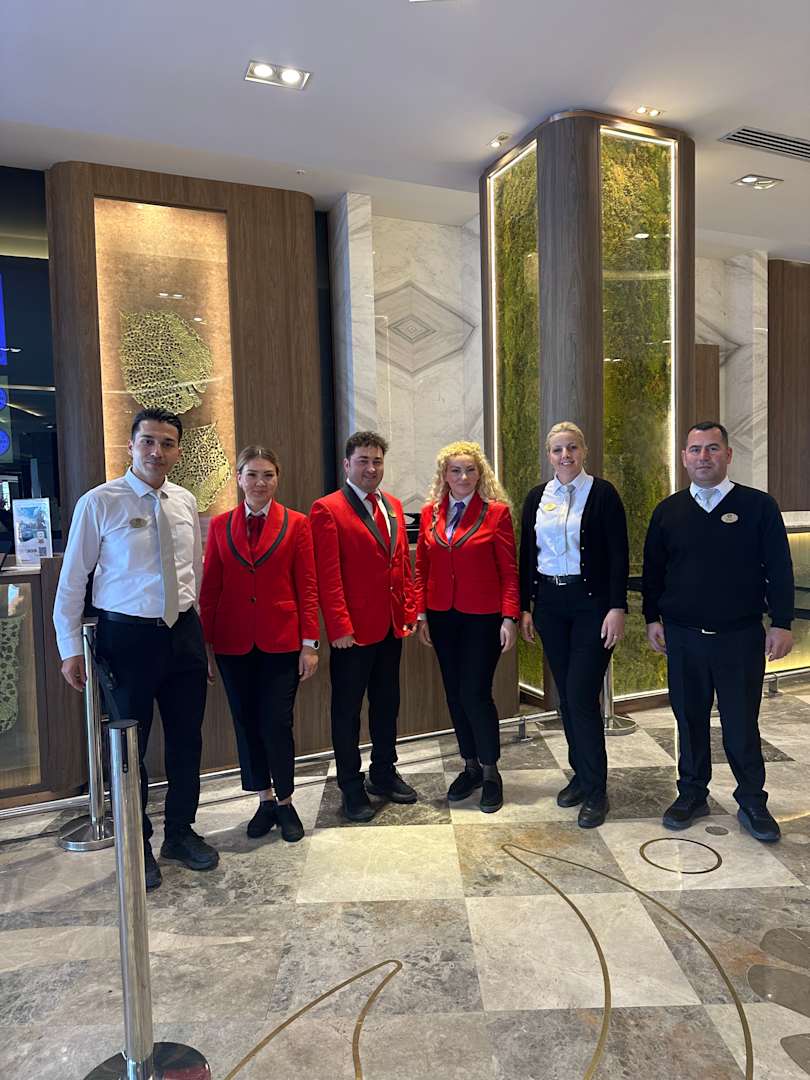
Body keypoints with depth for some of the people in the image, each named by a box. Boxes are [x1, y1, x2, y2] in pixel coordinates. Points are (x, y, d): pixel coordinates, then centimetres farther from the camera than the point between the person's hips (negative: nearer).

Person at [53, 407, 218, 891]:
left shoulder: (186, 502, 4)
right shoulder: (99, 503, -10)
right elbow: (72, 580, -6)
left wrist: (195, 630, 14)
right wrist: (70, 649, -6)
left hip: (184, 632, 4)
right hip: (127, 635, -4)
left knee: (187, 741, 15)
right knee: (129, 746, 10)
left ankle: (181, 832, 36)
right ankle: (137, 846, 31)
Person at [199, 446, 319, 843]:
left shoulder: (295, 523, 0)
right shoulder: (220, 526, 5)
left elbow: (307, 587, -1)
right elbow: (210, 587, 6)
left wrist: (310, 643, -6)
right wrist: (205, 640, 2)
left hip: (281, 641, -2)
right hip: (233, 642, 2)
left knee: (277, 723, -2)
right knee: (246, 723, 9)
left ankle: (285, 802, 20)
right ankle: (265, 800, 27)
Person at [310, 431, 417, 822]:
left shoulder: (393, 506, 11)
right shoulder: (327, 509, -10)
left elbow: (403, 564, 14)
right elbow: (328, 576, -15)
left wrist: (410, 612, 8)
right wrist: (339, 627, -19)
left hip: (392, 626, 7)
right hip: (353, 630, -7)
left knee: (387, 703, 18)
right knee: (347, 709, 8)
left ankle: (384, 774, 34)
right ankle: (351, 787, 22)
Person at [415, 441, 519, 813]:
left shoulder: (496, 511, -6)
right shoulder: (430, 513, 5)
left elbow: (509, 570, -6)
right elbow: (422, 568, 9)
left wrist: (509, 617, -11)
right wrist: (421, 613, 4)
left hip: (483, 617, -4)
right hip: (443, 616, 4)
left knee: (475, 693, -4)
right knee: (454, 693, 11)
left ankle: (490, 772, 17)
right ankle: (471, 766, 28)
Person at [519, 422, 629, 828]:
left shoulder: (602, 493, -5)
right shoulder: (537, 497, 8)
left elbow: (619, 555, -8)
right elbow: (527, 555, 10)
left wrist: (617, 608, -14)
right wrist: (524, 607, 8)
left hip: (591, 603, -5)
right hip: (549, 603, 5)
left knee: (582, 695, -7)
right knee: (566, 695, 11)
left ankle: (596, 792, 7)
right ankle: (581, 774, 27)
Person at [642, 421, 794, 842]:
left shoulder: (758, 506, -2)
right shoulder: (668, 511, 5)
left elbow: (779, 569, -1)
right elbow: (652, 570, 10)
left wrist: (781, 623, -5)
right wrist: (653, 618, 5)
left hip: (741, 637, -2)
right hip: (683, 636, 2)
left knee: (741, 722, 6)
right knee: (690, 718, 12)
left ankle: (752, 802, 24)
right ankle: (692, 794, 28)